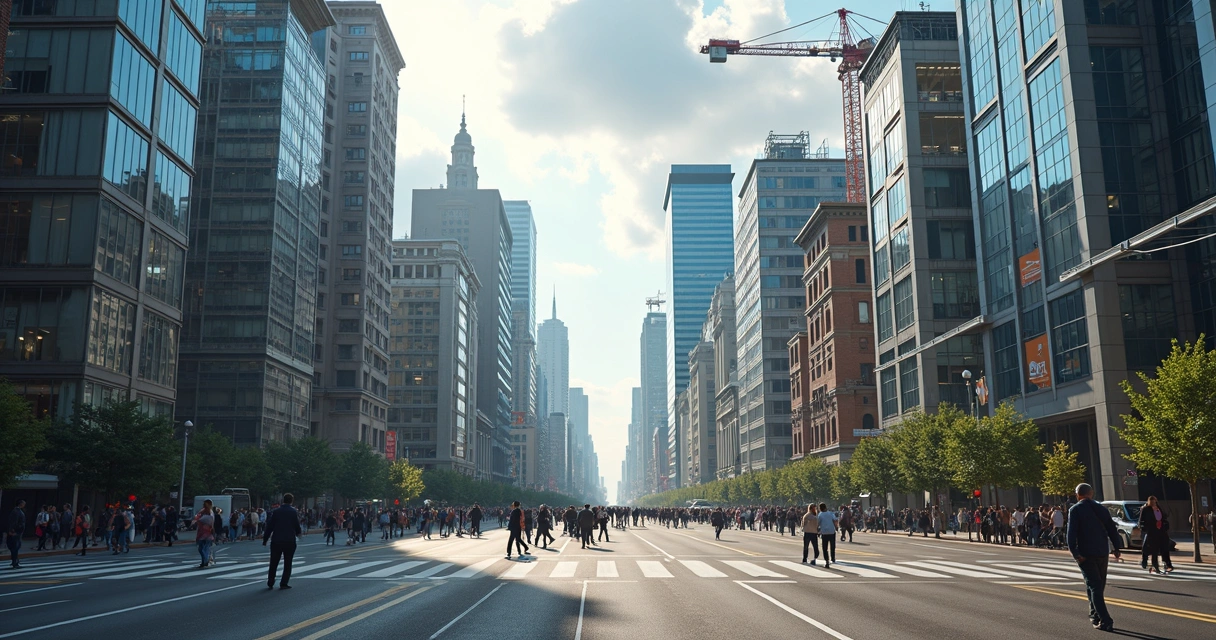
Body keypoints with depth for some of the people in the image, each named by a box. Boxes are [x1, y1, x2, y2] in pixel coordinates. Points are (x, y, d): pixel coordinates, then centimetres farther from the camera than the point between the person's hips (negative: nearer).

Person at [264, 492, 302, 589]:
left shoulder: (276, 511, 1)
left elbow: (269, 527, 0)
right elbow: (297, 526, -3)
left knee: (273, 563, 12)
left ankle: (270, 583, 14)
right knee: (287, 563, 7)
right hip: (290, 541, -1)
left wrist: (265, 540, 7)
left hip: (276, 541, 2)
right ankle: (284, 583, 3)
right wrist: (299, 533, 19)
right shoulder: (294, 512, -4)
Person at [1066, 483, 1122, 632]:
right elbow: (1112, 530, 10)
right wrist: (1116, 549, 17)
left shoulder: (1075, 510, -6)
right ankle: (1095, 614, 29)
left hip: (1085, 554, -5)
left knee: (1094, 586, -5)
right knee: (1099, 586, 19)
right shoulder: (1102, 509, 9)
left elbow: (1071, 532, -16)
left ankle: (1105, 621, -13)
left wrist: (1074, 552, -17)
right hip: (1102, 553, 5)